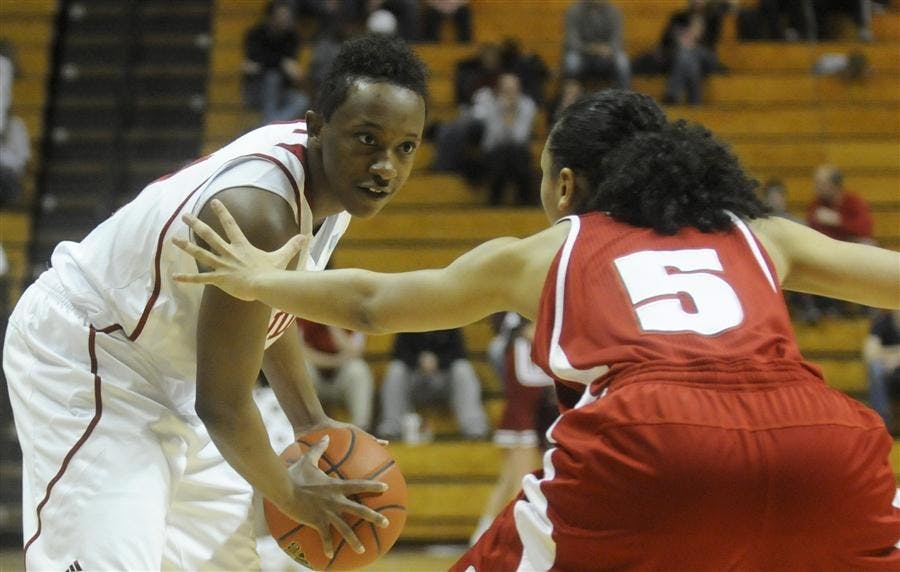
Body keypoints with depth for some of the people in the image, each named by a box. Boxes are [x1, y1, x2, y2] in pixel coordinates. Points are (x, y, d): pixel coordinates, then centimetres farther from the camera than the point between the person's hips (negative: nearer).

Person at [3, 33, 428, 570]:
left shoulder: (334, 181, -6)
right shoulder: (258, 213, -34)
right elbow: (221, 403, -26)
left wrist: (311, 422, 10)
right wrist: (290, 495, -11)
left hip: (165, 374, 10)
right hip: (82, 359, -10)